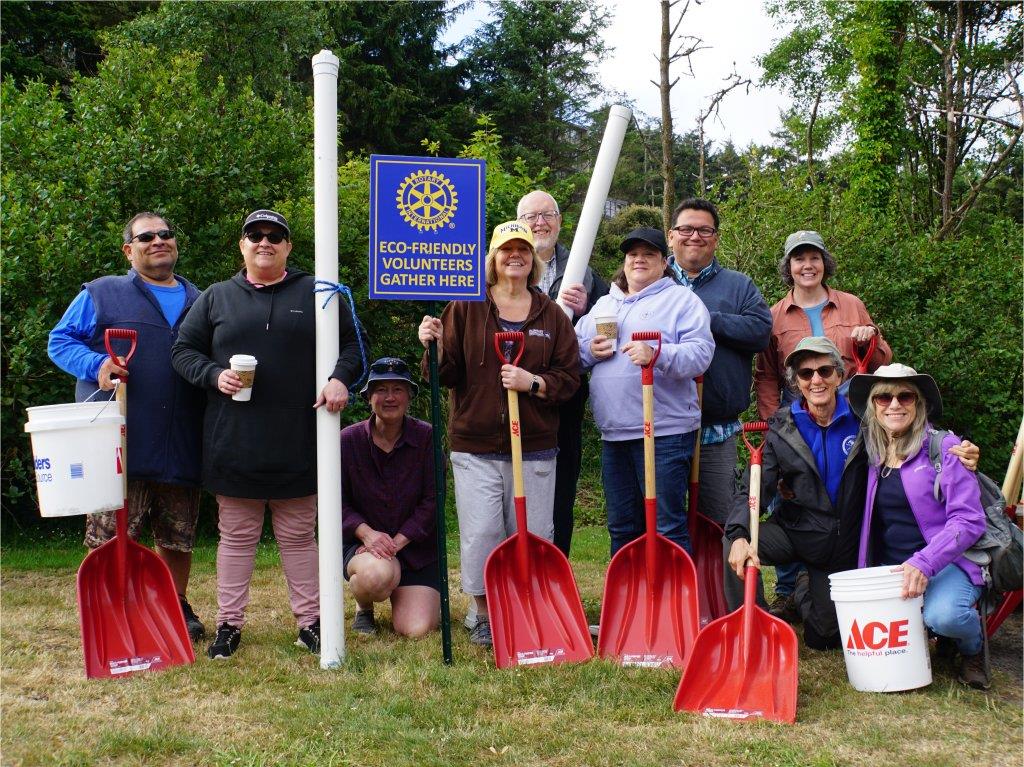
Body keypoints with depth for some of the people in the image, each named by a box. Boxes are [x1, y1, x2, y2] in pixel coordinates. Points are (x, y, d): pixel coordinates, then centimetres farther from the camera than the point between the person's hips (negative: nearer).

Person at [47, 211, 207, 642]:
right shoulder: (101, 295, 8)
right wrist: (96, 364, -11)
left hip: (181, 448, 4)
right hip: (120, 445, -3)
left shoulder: (198, 302, 19)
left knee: (178, 537, 11)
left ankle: (176, 606, 29)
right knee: (111, 536, -4)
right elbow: (60, 340, 7)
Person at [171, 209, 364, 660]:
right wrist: (214, 375, -8)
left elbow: (352, 344, 9)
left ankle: (309, 620, 18)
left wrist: (340, 378, -10)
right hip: (233, 443, 1)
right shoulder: (216, 298, 10)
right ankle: (229, 623, 17)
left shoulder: (316, 294, 8)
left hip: (299, 444, -1)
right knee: (236, 537, 8)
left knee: (299, 536, 8)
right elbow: (183, 351, 11)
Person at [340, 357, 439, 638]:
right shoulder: (349, 439, -7)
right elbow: (337, 501, -5)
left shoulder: (426, 437, -7)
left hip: (417, 546, 1)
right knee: (376, 573, -38)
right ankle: (363, 608, 2)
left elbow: (432, 500, -8)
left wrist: (398, 541, -17)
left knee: (416, 630, -13)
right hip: (362, 543, -1)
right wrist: (366, 532, -21)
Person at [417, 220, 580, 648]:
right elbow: (449, 374, 3)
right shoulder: (465, 308, 5)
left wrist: (532, 382, -12)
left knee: (533, 537, 6)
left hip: (534, 448, 1)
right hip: (475, 447, -1)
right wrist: (435, 346, -16)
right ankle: (485, 618, 12)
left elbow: (569, 378, 4)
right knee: (480, 536, -4)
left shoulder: (552, 315, 8)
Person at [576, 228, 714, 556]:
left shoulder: (682, 299, 3)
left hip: (665, 432, -6)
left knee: (668, 528, -7)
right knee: (621, 528, 13)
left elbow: (699, 355, -11)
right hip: (613, 433, 6)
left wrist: (657, 355, -27)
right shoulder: (603, 305, 21)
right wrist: (589, 351, -1)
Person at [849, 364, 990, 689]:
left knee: (943, 615, -36)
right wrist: (865, 577, 4)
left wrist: (923, 564, -27)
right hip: (890, 571, 4)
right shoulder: (874, 457, 10)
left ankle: (973, 644, 2)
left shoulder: (944, 448, -6)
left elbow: (969, 521, -14)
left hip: (947, 564, -4)